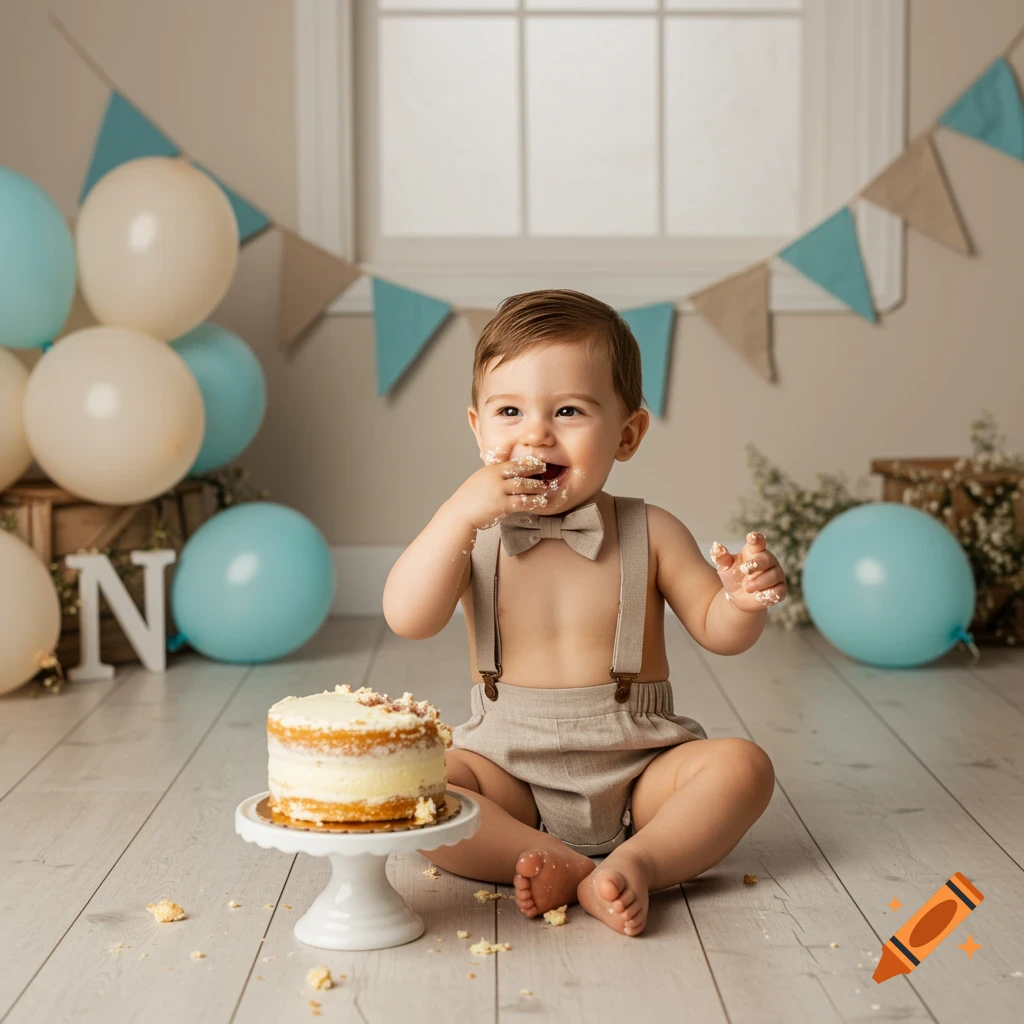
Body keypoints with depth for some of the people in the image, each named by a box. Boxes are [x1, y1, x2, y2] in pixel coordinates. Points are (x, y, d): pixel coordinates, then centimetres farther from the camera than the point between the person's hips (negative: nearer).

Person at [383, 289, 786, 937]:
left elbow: (717, 631, 3)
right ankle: (568, 868, -27)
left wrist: (743, 600, -21)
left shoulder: (650, 533, 0)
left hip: (637, 771, 0)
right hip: (509, 772, 0)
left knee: (741, 765, -22)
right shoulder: (472, 533, -1)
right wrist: (462, 512, -25)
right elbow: (408, 620, -16)